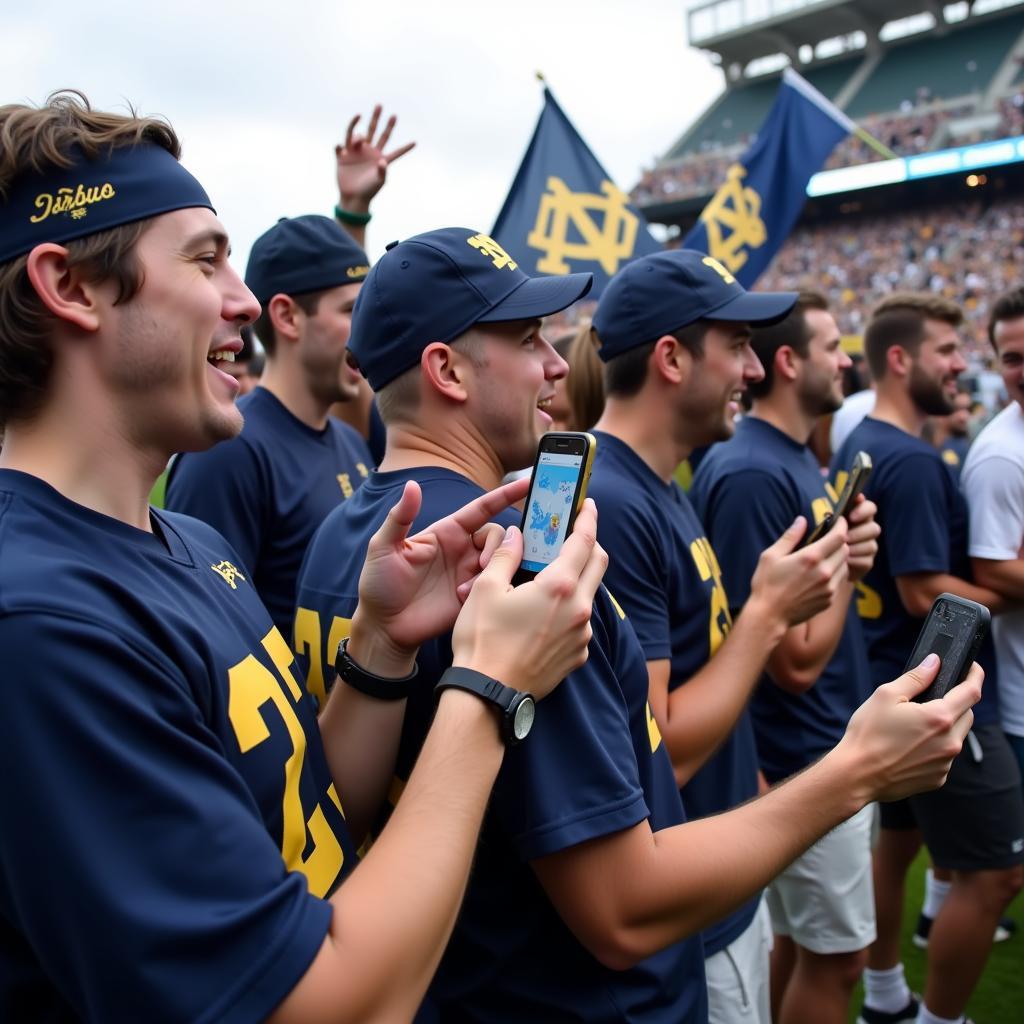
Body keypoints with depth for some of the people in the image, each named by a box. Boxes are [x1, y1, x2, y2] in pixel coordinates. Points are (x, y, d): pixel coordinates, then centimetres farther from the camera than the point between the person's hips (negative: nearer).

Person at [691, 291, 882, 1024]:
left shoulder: (797, 455, 5)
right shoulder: (753, 473, -25)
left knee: (800, 943, 23)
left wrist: (849, 553, -5)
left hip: (828, 748, 9)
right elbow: (797, 660, -26)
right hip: (809, 760, -9)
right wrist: (846, 567, -13)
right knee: (835, 956, 9)